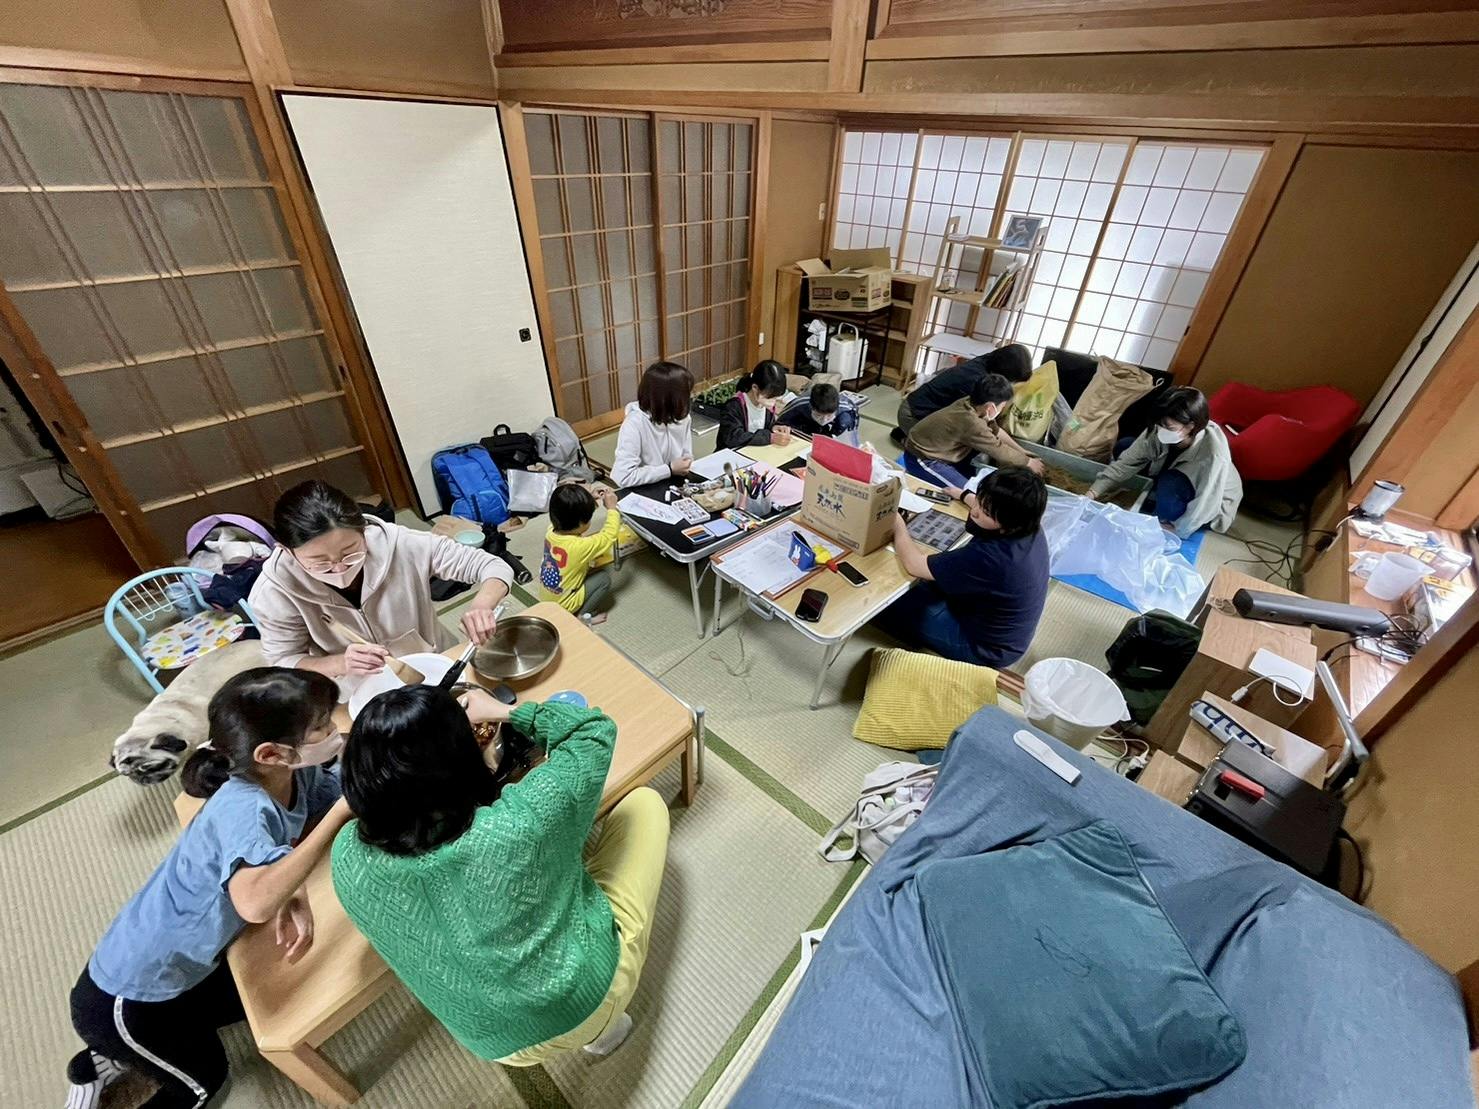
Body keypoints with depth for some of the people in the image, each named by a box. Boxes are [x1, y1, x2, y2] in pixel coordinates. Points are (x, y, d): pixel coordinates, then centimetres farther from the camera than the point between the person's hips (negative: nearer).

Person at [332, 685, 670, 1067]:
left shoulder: (348, 859, -23)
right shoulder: (519, 823, -37)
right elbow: (596, 730, -20)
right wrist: (505, 712, -9)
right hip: (590, 997, -4)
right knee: (644, 803, 10)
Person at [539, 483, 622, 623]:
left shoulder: (551, 532, -12)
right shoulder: (580, 546, -32)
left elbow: (570, 515, 10)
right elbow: (609, 536, -18)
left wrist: (585, 501, 2)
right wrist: (612, 508, -10)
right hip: (562, 604, -7)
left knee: (584, 568, 19)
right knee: (604, 577, -3)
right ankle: (584, 616, 3)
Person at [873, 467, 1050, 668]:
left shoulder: (990, 557, -42)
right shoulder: (1027, 524, -16)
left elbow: (914, 564, -32)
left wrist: (897, 523, -17)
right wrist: (964, 495, 23)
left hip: (985, 647, -8)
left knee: (887, 604, -5)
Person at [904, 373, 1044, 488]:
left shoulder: (971, 403, -5)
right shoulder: (972, 423, -30)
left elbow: (996, 431, 9)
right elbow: (1001, 452, -17)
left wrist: (1023, 453, 11)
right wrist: (1029, 462, -1)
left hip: (932, 451, 10)